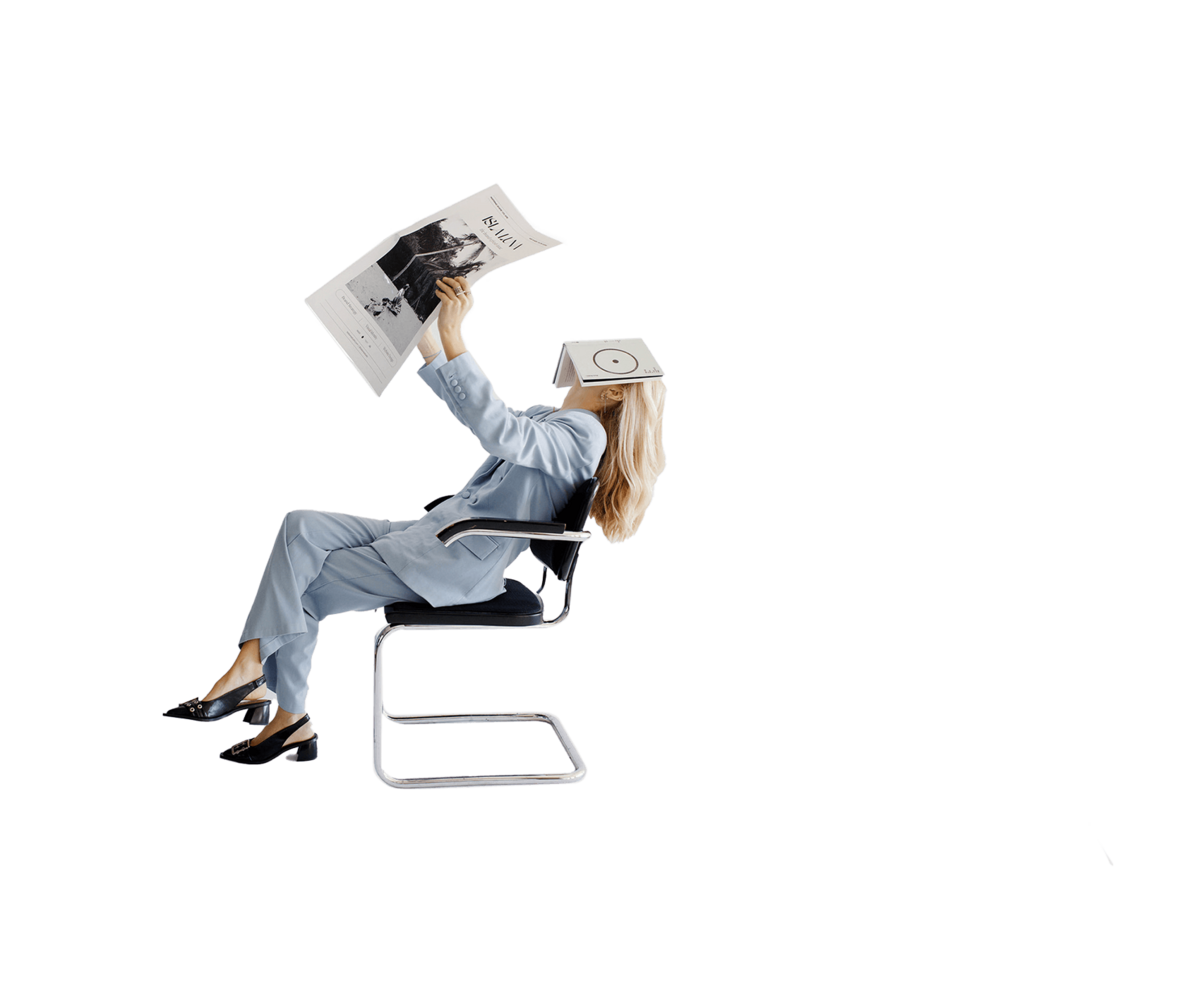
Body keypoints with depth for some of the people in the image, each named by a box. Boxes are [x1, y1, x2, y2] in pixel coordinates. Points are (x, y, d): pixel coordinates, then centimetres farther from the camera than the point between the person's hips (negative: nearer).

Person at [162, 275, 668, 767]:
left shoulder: (582, 435, -16)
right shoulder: (548, 415, 16)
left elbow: (494, 428, -32)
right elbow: (475, 410, 25)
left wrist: (453, 337, -35)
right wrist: (426, 339, 14)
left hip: (455, 568, -10)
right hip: (433, 529, 10)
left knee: (301, 590, -12)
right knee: (302, 527, -6)